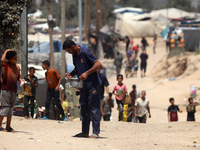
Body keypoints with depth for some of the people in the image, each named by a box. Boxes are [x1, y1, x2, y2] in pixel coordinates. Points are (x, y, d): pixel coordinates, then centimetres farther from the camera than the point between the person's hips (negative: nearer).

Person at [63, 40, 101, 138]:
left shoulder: (85, 52, -16)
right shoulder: (74, 55, 9)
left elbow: (98, 64, -20)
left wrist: (87, 73, -26)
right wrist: (71, 74, 5)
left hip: (92, 84, -9)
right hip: (83, 85, 9)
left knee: (93, 108, -7)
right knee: (84, 108, 11)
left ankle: (96, 132, -6)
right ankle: (85, 132, 17)